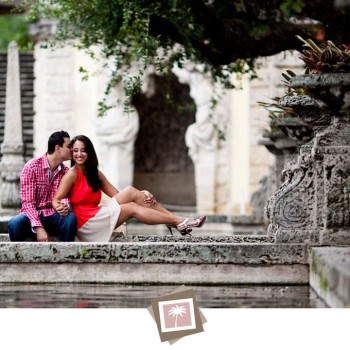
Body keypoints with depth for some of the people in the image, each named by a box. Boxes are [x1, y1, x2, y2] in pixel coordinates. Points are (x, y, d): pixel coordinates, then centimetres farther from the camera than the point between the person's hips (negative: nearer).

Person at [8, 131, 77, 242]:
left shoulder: (66, 172, 9)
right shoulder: (32, 167, -7)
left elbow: (65, 196, 2)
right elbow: (27, 202, -14)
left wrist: (65, 206, -26)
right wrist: (39, 227, -27)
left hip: (53, 218, 3)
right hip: (32, 216, -3)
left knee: (70, 218, -31)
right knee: (15, 223, -36)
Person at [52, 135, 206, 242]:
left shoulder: (95, 174, 15)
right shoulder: (72, 174, -7)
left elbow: (117, 195, 9)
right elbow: (56, 200, -14)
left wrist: (141, 195, -7)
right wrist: (59, 208, -39)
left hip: (97, 216, 7)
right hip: (85, 223, -7)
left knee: (131, 192, -11)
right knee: (133, 208, -15)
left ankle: (176, 220, -16)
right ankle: (179, 222, -15)